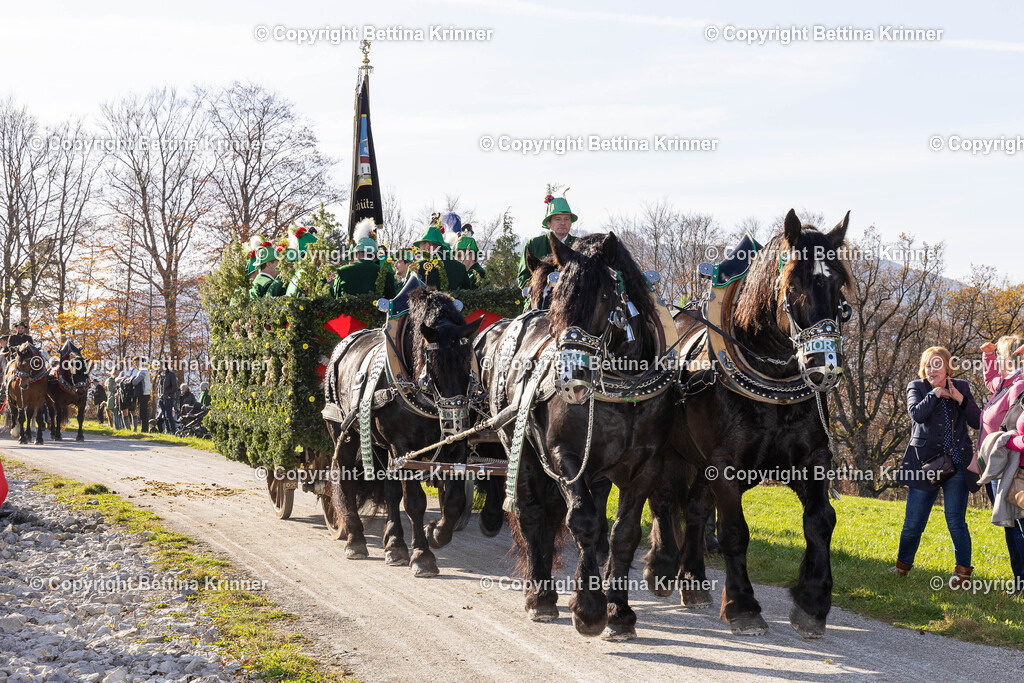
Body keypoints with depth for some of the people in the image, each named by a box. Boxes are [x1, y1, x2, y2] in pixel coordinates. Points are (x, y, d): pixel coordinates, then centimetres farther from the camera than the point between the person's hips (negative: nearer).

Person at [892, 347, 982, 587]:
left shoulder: (961, 388, 10)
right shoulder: (916, 387, 5)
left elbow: (977, 422, 2)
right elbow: (917, 414, -14)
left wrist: (961, 399, -10)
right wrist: (935, 394, -10)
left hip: (956, 465, 0)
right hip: (926, 463, 0)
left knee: (955, 520, -2)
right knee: (914, 522, 2)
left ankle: (963, 570, 10)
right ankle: (903, 565, 21)